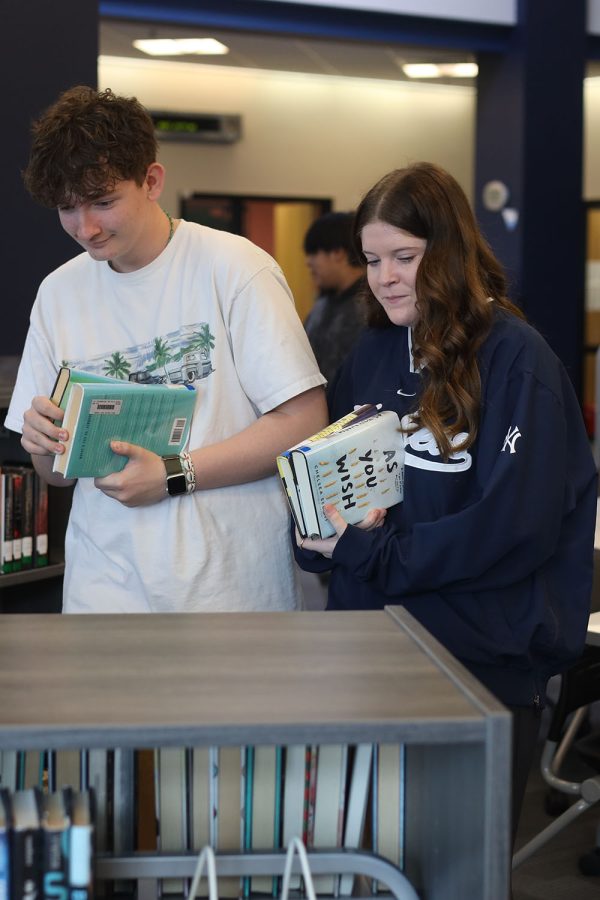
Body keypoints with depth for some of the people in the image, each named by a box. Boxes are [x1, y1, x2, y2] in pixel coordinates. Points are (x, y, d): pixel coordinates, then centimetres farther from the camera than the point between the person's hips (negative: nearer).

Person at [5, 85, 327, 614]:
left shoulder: (235, 268, -8)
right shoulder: (59, 293, 7)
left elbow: (305, 422, -13)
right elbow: (55, 472, 12)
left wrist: (173, 476, -17)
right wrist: (45, 444, -11)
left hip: (229, 583, -3)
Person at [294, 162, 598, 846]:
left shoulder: (514, 359, -11)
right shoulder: (373, 353, 8)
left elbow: (515, 526, -18)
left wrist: (368, 553, -18)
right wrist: (324, 532, -12)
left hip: (486, 661, -5)